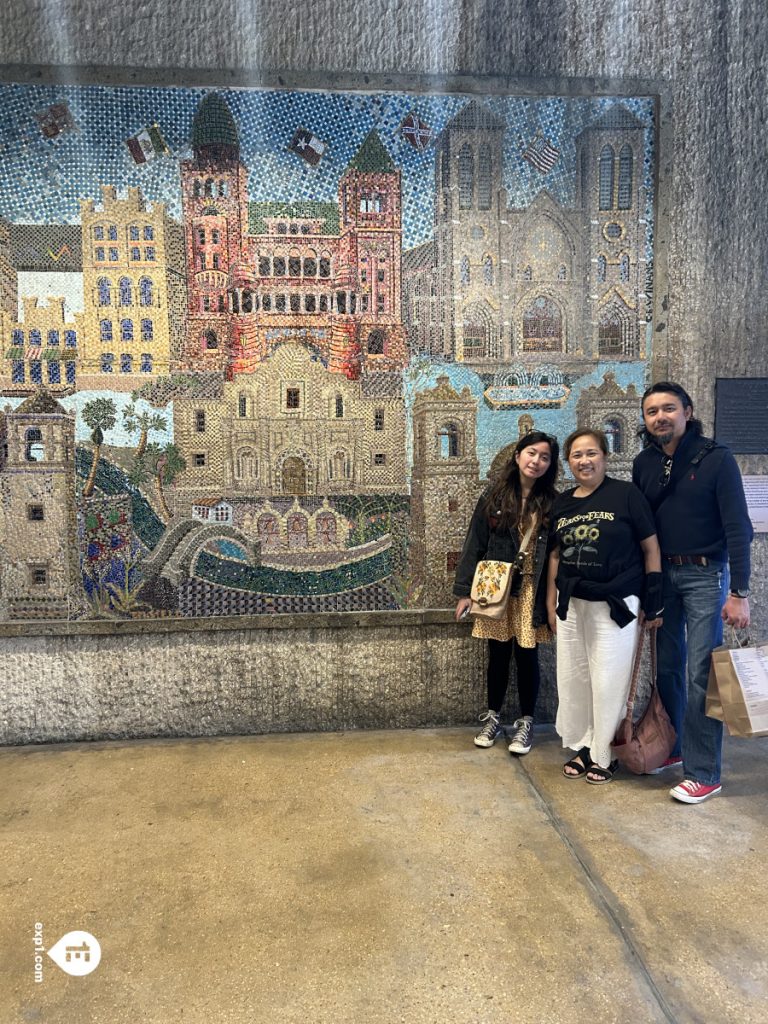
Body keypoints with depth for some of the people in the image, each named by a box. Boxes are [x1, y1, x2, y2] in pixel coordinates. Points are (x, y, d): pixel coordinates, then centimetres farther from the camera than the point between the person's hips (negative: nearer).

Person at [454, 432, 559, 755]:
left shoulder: (551, 503, -1)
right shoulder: (494, 496, 0)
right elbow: (475, 544, 0)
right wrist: (464, 590, -3)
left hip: (531, 592, -1)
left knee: (526, 656, 6)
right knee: (498, 655, 12)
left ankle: (525, 723, 23)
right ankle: (493, 717, 29)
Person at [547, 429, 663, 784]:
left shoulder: (626, 494, -7)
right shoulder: (562, 502, 7)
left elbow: (651, 547, -4)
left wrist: (654, 601, -6)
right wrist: (551, 602, 11)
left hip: (616, 604, -5)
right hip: (571, 603, 5)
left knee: (609, 682, 2)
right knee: (572, 679, 10)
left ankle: (604, 755, 19)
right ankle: (581, 746, 27)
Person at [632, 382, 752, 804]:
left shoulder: (716, 458, -9)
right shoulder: (644, 464, 6)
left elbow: (737, 528, -11)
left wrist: (739, 592, -16)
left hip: (704, 574, -5)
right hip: (660, 574, 5)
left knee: (702, 673, -4)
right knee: (666, 666, 12)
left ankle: (704, 773, 6)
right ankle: (671, 748, 28)